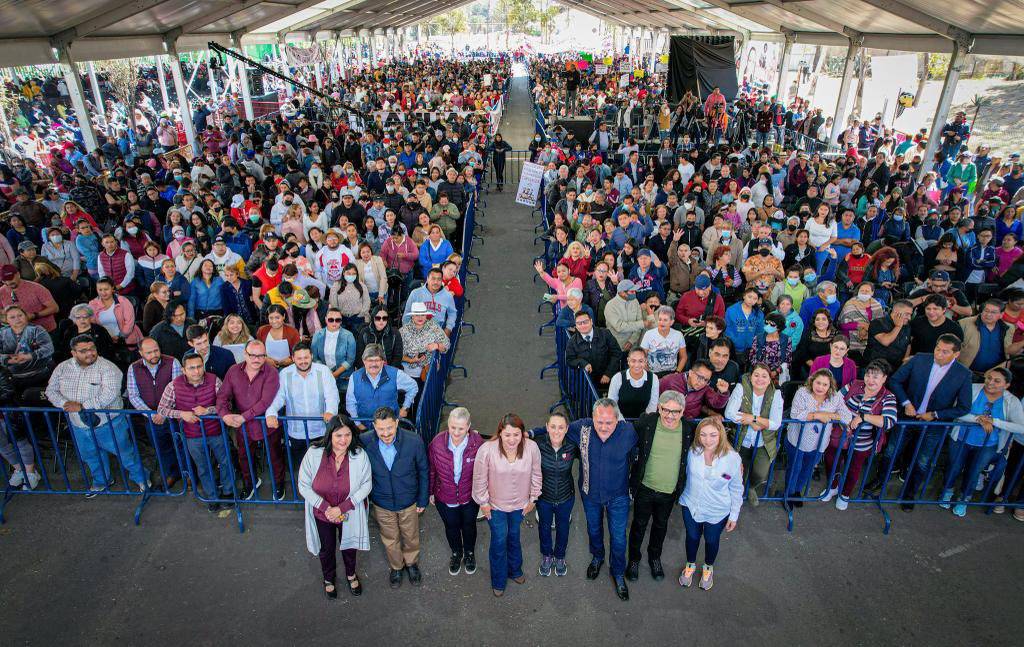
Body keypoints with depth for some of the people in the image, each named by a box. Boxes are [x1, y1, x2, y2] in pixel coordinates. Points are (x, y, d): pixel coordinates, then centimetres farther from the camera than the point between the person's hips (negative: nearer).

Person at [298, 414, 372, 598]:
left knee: (349, 545, 26)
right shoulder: (314, 454, -25)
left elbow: (366, 485, -15)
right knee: (327, 549, 26)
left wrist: (342, 508, -22)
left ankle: (351, 574, 57)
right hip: (322, 514, 0)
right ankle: (329, 578, 56)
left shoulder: (360, 455, -25)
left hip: (349, 513, 0)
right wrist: (326, 507, -23)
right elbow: (304, 486, -15)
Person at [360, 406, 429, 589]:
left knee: (411, 537, 24)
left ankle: (412, 563, 54)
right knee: (390, 539, 24)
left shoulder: (414, 441, -28)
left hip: (409, 502, 0)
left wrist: (423, 499, -4)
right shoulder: (364, 441, -25)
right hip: (382, 504, 1)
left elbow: (423, 471, -11)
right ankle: (396, 567, 53)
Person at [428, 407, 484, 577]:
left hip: (470, 497, 0)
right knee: (451, 527, 26)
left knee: (469, 526, 26)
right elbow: (431, 470, -7)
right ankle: (456, 553, 56)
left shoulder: (477, 442, -28)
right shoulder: (437, 442, -25)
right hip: (445, 497, 1)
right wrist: (431, 492, 4)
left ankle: (469, 553, 56)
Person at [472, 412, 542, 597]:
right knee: (499, 540, 10)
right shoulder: (486, 450, -29)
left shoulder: (531, 448, -23)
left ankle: (514, 571, 50)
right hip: (495, 505, -2)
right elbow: (479, 479, -15)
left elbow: (536, 475, -6)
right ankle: (498, 582, 35)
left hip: (520, 504, 2)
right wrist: (483, 502, -6)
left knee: (514, 537, 25)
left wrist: (532, 499, 2)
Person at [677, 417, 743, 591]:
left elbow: (736, 489, -11)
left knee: (711, 540, 24)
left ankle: (708, 568, 54)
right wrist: (683, 495, 8)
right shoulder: (692, 452, -20)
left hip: (717, 512, -1)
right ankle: (690, 565, 53)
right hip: (691, 506, 1)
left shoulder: (732, 458, -25)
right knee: (692, 537, 24)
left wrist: (734, 516, -3)